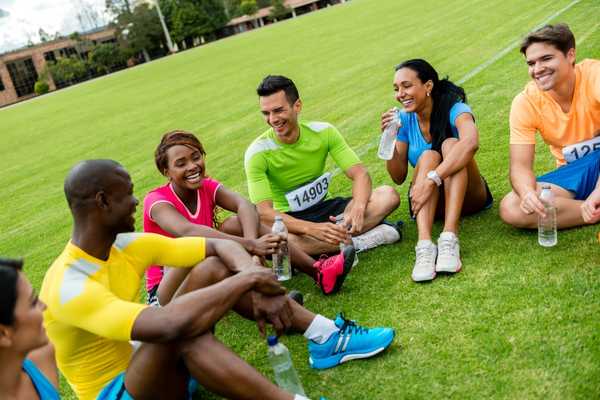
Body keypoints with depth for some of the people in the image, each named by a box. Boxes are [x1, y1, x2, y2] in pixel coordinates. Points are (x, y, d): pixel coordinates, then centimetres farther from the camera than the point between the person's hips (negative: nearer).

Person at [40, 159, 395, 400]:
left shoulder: (127, 245, -5)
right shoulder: (67, 286, -29)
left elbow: (220, 246, -4)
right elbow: (168, 326, -44)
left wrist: (258, 284, -24)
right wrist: (247, 279, -34)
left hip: (152, 362, 7)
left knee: (215, 268, -10)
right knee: (183, 330, -39)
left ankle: (326, 336, -11)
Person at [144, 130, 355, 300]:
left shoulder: (208, 187, -2)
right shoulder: (156, 201, -16)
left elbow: (245, 206, -22)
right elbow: (188, 232, -38)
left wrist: (251, 241, -44)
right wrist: (250, 245, -50)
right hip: (166, 291, -4)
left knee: (238, 224, -18)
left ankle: (317, 271, -25)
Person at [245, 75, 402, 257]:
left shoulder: (323, 132, -8)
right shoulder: (257, 153, -17)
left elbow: (360, 174, -12)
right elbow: (264, 212, -25)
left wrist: (358, 208, -35)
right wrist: (313, 229, -40)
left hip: (325, 208, 3)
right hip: (289, 220, -3)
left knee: (388, 195, -17)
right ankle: (356, 242, -29)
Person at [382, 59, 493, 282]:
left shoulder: (454, 109, -14)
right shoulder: (404, 120, -2)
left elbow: (471, 142, -39)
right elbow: (398, 177, -3)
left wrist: (431, 179, -46)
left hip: (466, 197, -2)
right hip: (428, 200, 2)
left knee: (451, 144, -27)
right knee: (428, 156, -26)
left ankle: (449, 239, -43)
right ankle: (424, 246, -45)